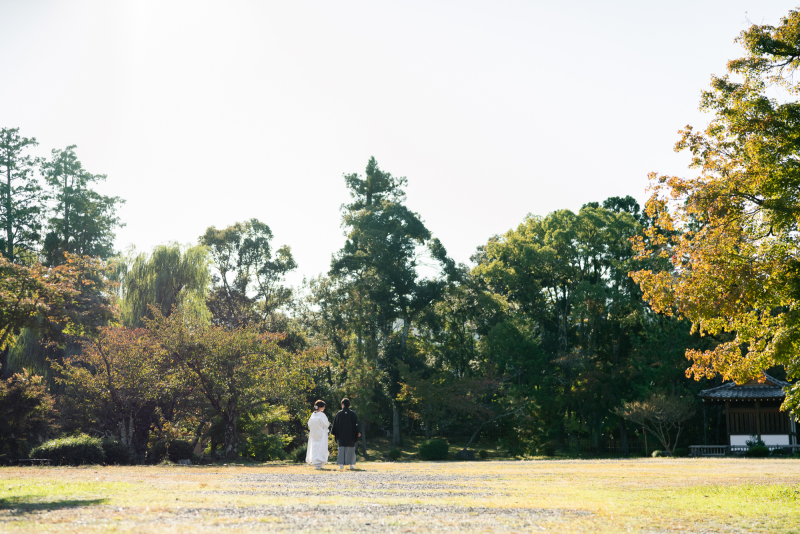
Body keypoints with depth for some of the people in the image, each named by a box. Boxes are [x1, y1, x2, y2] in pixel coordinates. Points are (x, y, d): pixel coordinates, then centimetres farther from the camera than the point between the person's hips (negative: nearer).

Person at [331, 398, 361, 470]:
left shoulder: (339, 414, -1)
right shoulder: (353, 414, -2)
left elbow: (335, 424, 2)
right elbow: (356, 423, -5)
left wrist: (334, 433, 10)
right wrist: (358, 432, -2)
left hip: (341, 434, 0)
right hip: (351, 435, 0)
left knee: (341, 449, 5)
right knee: (351, 449, 6)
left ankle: (341, 464, -3)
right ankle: (351, 464, 1)